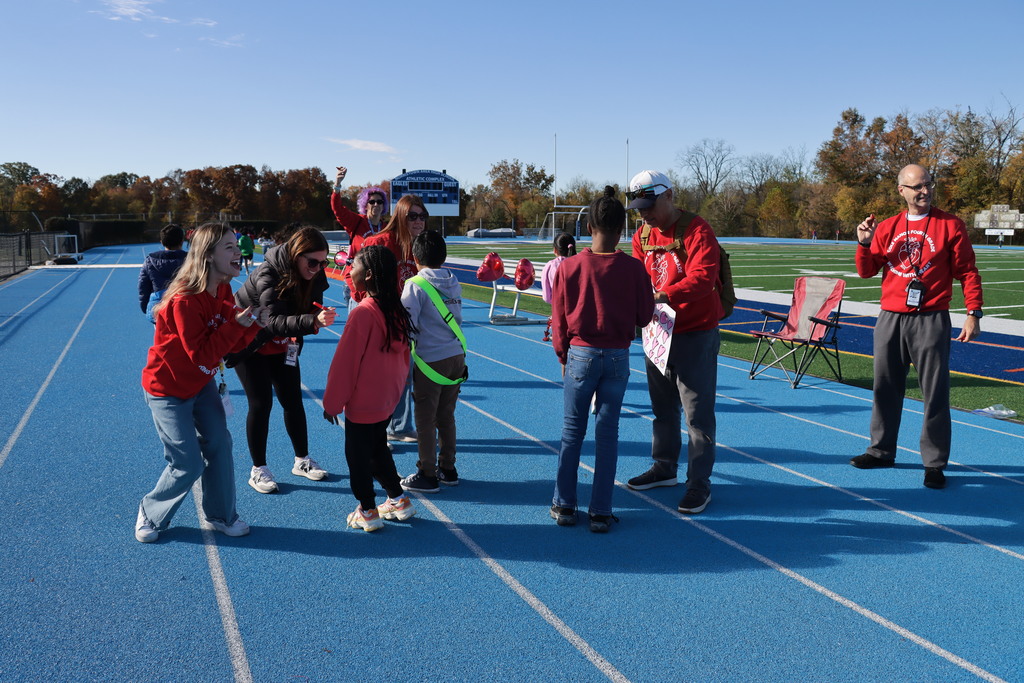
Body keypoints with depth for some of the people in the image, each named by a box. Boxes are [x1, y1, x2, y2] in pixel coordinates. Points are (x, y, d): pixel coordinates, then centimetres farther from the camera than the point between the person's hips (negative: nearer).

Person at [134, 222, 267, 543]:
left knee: (219, 445, 5)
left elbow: (233, 344, -1)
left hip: (202, 384, 8)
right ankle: (150, 515, 23)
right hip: (168, 390, -7)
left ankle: (222, 515, 22)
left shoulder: (223, 292, -3)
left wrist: (254, 323, -19)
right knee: (188, 465, -4)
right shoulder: (185, 301, -30)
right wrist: (237, 324, -31)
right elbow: (202, 354, -29)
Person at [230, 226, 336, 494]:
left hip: (283, 344, 6)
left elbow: (311, 311, -5)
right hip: (250, 343, -6)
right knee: (261, 403, -7)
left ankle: (302, 460, 21)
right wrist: (312, 320, -59)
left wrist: (319, 318, -29)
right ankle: (258, 470, 7)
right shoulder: (267, 275, -32)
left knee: (293, 400, 6)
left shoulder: (313, 276, -13)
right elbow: (275, 320, -43)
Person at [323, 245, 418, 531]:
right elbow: (404, 355, 10)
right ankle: (399, 500, 28)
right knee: (378, 449, 22)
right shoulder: (396, 310, 0)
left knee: (358, 455, 8)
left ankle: (367, 512, 18)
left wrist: (332, 402, -9)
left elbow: (345, 362, -18)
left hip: (362, 402, -7)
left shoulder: (363, 313, -22)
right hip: (387, 398, 8)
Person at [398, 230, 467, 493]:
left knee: (426, 419, 5)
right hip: (456, 356, 6)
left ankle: (427, 475, 12)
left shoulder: (415, 285, -11)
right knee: (446, 416, 16)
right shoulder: (455, 284, 7)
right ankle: (448, 469, 25)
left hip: (431, 361, -6)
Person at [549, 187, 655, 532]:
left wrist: (563, 356, 13)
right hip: (618, 357, 0)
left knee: (572, 430, 11)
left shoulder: (569, 267, -8)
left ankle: (564, 506, 19)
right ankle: (600, 512, 12)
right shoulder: (634, 268, -9)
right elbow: (644, 316, -1)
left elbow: (559, 319, -1)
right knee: (607, 433, 7)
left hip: (581, 354, 0)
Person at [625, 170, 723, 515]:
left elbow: (702, 277, -27)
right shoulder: (643, 236, 8)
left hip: (695, 334, -7)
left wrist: (666, 295, -42)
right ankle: (664, 467, 35)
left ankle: (699, 483, 8)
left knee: (697, 412, -1)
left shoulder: (696, 230, -15)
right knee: (662, 406, 19)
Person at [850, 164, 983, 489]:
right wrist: (864, 244, -8)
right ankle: (881, 450, 26)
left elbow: (967, 272, -1)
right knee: (885, 388, 12)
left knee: (935, 393, -2)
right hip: (890, 319, 4)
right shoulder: (887, 228, 9)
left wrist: (973, 313, -9)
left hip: (931, 321, -4)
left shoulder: (951, 225, 0)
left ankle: (934, 463, 7)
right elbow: (866, 271, 9)